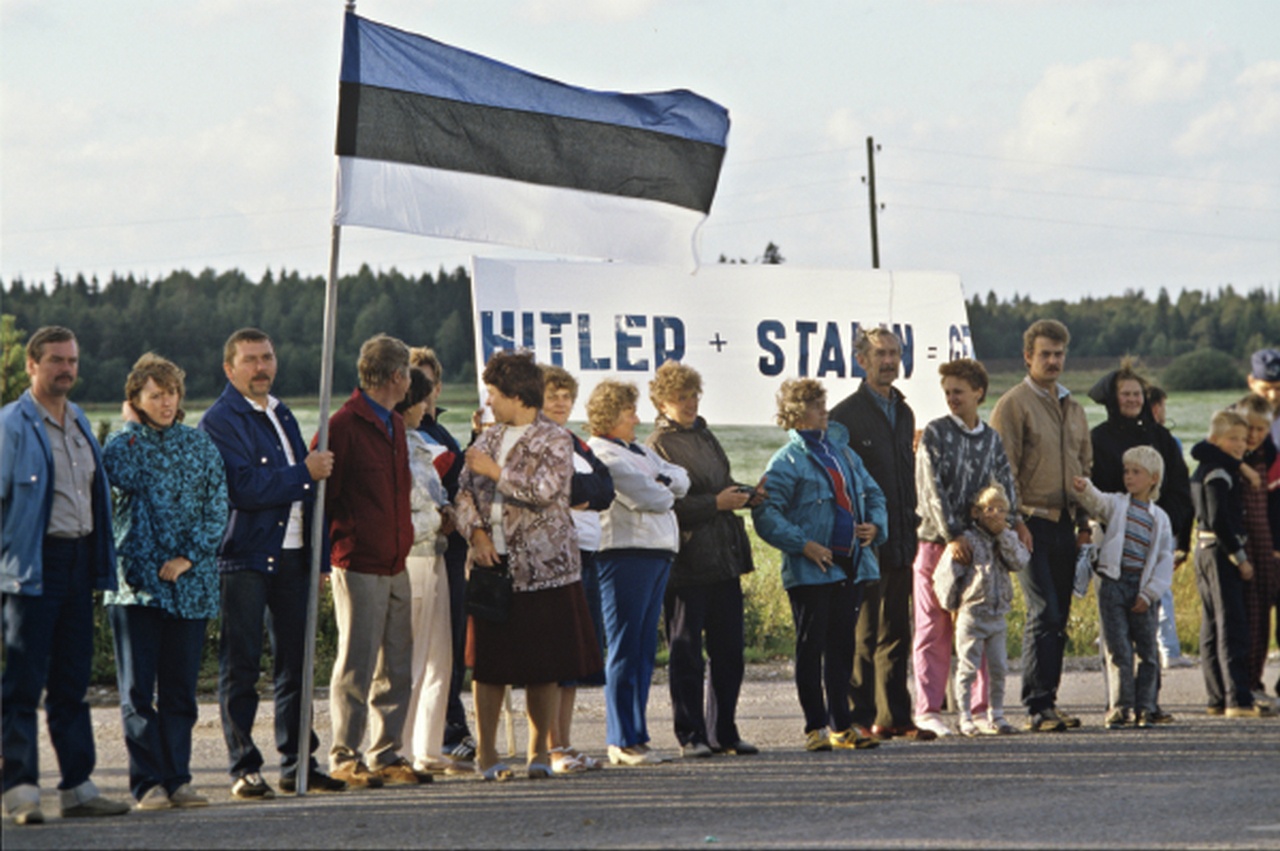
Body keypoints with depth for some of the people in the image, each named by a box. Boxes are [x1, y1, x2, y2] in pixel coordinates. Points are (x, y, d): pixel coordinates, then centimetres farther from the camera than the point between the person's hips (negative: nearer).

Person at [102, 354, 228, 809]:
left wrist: (189, 557, -8)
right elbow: (125, 480, -18)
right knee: (138, 687, -4)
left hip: (189, 584, 2)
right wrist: (133, 427, -4)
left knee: (180, 687, 5)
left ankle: (177, 778, 9)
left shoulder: (200, 444, 9)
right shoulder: (122, 443, 4)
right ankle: (148, 782, -2)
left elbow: (217, 507, 4)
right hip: (135, 583, -2)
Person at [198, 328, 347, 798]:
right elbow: (244, 489, -18)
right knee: (240, 667, -2)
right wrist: (306, 472, -12)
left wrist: (317, 547, 13)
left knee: (294, 663, 9)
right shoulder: (219, 421, -7)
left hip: (292, 555, 7)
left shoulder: (282, 415, 18)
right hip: (244, 559, -7)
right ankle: (244, 768, 2)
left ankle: (298, 763, 16)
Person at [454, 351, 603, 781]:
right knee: (487, 660, 3)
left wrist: (494, 470, -9)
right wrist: (476, 532, -4)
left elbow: (542, 491, -16)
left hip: (542, 565, -4)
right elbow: (465, 492, 13)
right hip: (492, 564, 4)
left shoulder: (554, 440, -3)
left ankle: (539, 750, 9)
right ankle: (486, 750, 11)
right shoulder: (488, 438, 15)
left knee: (544, 663, -1)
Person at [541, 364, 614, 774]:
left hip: (583, 553, 8)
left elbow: (605, 491, 7)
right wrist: (582, 493, -6)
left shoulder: (578, 445, 21)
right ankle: (552, 749, -6)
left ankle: (565, 744, 14)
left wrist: (573, 494, -8)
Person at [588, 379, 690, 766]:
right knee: (625, 648, -7)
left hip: (657, 553, 9)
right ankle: (623, 742, -5)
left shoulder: (637, 451, 22)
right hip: (626, 555, -9)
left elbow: (680, 479, 14)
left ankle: (636, 738, 14)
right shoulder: (602, 453, -9)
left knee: (644, 649, 10)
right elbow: (645, 497, -16)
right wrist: (666, 494, 5)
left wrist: (662, 481, -7)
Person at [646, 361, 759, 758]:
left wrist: (745, 494, 7)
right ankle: (691, 736, 5)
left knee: (729, 651, 10)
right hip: (686, 562, -8)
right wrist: (716, 503, -16)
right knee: (686, 652, -1)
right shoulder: (659, 445, -7)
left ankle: (724, 733, 18)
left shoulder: (704, 436, 17)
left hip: (723, 559, 8)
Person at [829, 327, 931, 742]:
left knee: (896, 633, 10)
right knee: (864, 634, -5)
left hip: (900, 540, 7)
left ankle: (895, 715, 14)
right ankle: (862, 718, -2)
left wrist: (911, 519, 14)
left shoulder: (904, 413, 16)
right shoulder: (846, 415, -7)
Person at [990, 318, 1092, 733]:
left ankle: (1047, 702, 11)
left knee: (1058, 616, 7)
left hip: (1066, 524, 7)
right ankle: (1038, 706, -12)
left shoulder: (1073, 408, 17)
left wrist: (1084, 521, 13)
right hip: (1033, 523, -7)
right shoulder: (1013, 404, -4)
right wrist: (1015, 522, -15)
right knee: (1044, 613, -12)